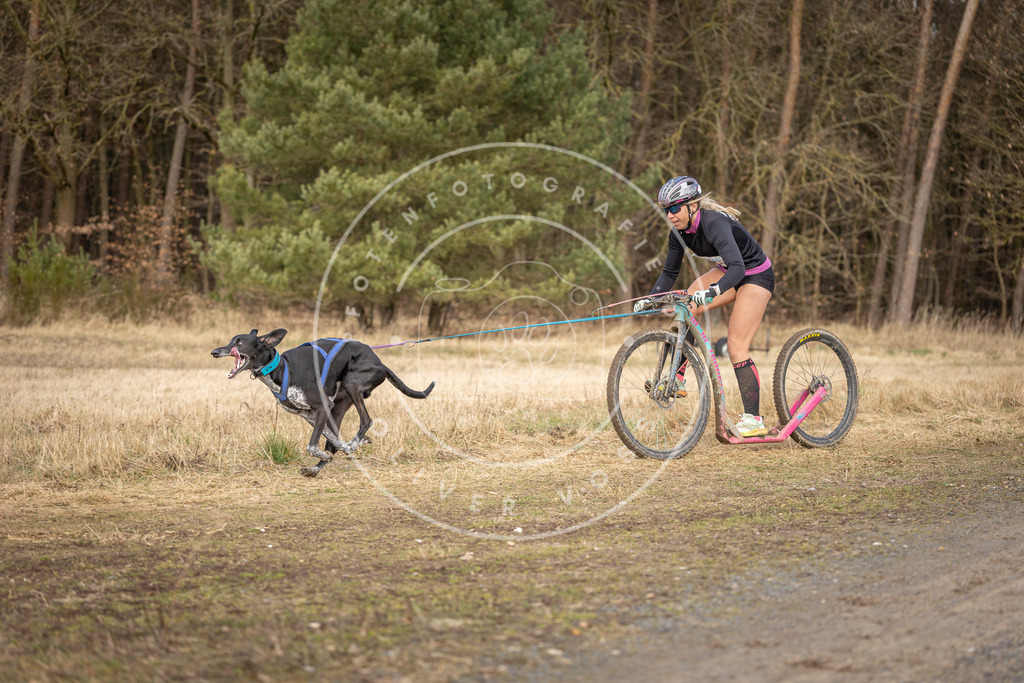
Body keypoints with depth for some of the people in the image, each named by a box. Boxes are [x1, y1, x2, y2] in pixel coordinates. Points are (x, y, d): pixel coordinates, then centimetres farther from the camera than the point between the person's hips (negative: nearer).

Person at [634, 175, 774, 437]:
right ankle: (676, 380, -9)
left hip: (756, 276, -7)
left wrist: (712, 291, -60)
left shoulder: (714, 224, -33)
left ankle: (753, 420, -11)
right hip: (729, 272, 7)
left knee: (737, 347, -15)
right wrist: (651, 299, -12)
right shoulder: (680, 231, -8)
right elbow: (670, 273, 2)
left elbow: (738, 268, -45)